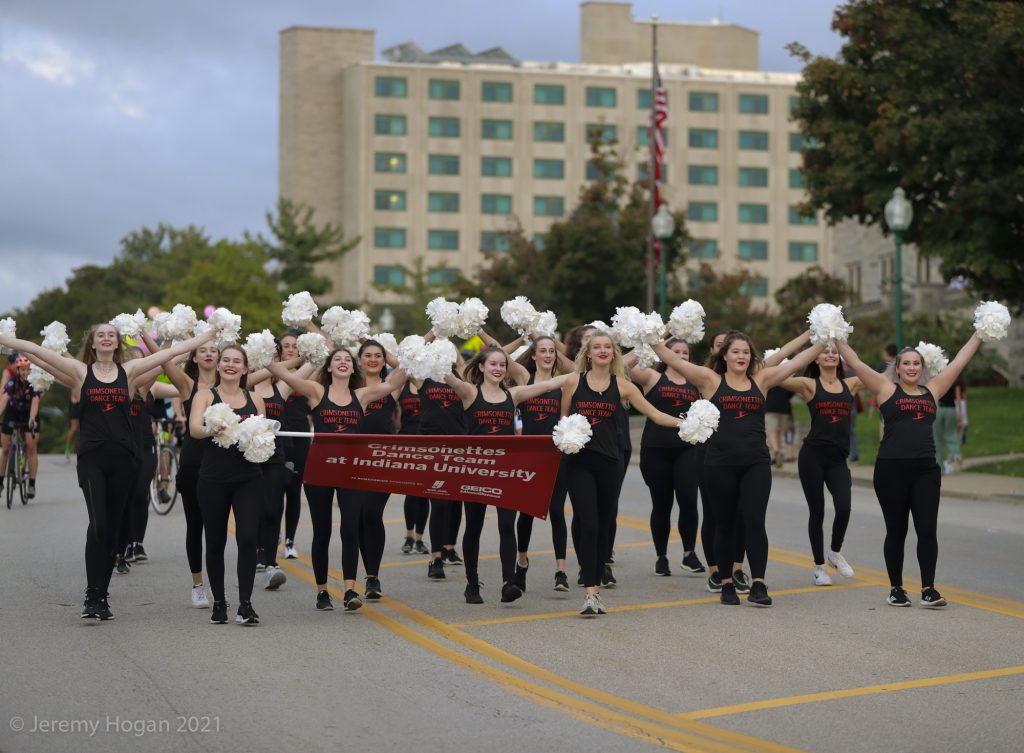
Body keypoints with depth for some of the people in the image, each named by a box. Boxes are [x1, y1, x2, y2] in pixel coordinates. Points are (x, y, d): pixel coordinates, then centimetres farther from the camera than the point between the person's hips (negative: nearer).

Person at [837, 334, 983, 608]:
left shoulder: (932, 389, 13)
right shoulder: (887, 389, 5)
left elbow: (960, 361, 18)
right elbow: (855, 363, 2)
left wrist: (980, 334, 21)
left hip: (926, 470, 3)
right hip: (891, 469, -3)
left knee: (927, 530, -3)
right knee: (896, 531, 5)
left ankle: (928, 589, 4)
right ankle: (896, 589, 16)